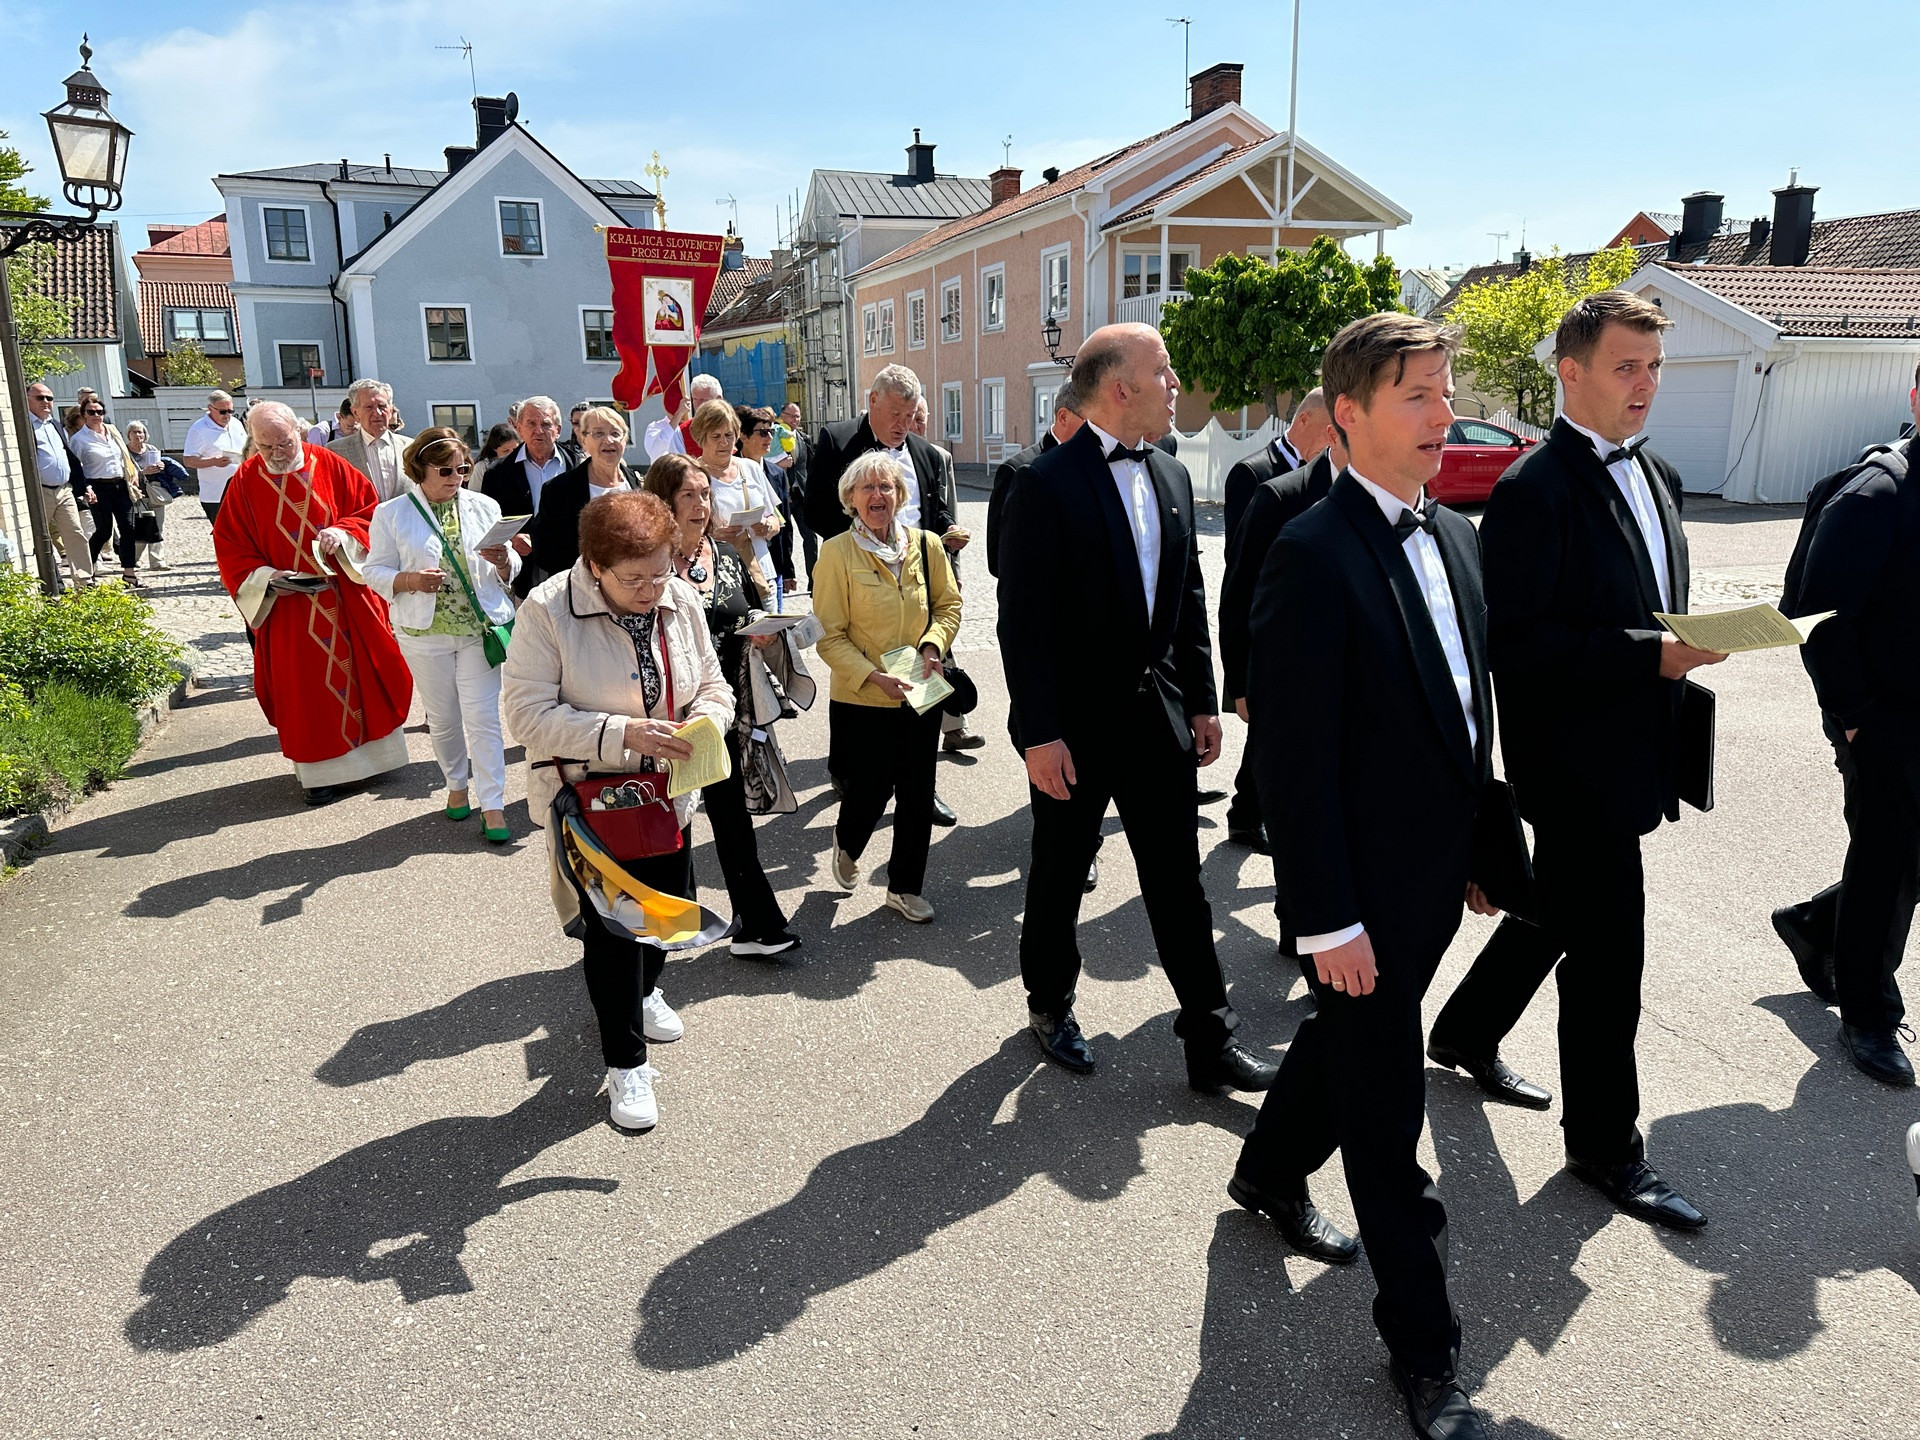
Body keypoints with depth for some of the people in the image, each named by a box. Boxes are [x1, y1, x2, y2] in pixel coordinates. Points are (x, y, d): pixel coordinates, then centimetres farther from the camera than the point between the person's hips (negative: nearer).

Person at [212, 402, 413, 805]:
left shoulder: (330, 466, 0)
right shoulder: (246, 482, -2)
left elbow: (368, 509, 2)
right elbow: (229, 545, 1)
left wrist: (342, 533, -17)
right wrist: (266, 576, -14)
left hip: (346, 597, 1)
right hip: (287, 604, -1)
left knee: (361, 668, 8)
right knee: (304, 686, 3)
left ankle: (370, 751, 22)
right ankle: (320, 770, 12)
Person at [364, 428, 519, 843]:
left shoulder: (484, 507, 7)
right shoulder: (391, 513, 2)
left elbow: (510, 572, 9)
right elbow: (374, 572, 1)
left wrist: (503, 562, -14)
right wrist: (411, 580, -18)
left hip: (482, 626, 0)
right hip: (424, 633, 0)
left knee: (483, 717, -3)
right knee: (443, 718, 11)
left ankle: (493, 805, 1)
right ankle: (457, 784, 33)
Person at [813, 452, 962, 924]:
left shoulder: (926, 546, 0)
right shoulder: (836, 553, -9)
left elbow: (949, 604, 12)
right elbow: (829, 635, -9)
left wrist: (933, 644, -8)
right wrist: (872, 677, -20)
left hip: (921, 694, 3)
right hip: (861, 699, -3)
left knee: (917, 793, 8)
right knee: (870, 792, 5)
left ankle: (905, 886, 28)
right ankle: (847, 842, 42)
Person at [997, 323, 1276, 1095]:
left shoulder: (1172, 478, 8)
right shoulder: (1046, 484, -13)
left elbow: (1189, 600, 13)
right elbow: (1023, 620, -15)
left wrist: (1202, 703, 10)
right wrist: (1040, 732, -17)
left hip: (1158, 713, 6)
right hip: (1075, 722, -5)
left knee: (1179, 882, 9)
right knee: (1060, 875, 13)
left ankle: (1210, 1039, 20)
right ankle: (1050, 1004, 36)